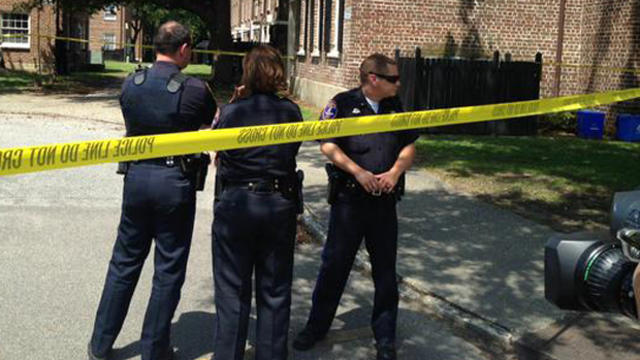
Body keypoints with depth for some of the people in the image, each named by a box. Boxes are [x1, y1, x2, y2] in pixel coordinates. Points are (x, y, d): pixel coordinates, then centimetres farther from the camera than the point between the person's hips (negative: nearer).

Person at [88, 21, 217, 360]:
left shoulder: (130, 84, 0)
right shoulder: (195, 89, -13)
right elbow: (216, 124, 5)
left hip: (136, 176, 4)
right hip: (175, 182, -4)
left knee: (124, 262, 16)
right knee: (168, 271, 8)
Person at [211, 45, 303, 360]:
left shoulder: (231, 112, -7)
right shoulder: (291, 111, -3)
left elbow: (218, 158, 3)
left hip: (234, 206, -1)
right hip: (279, 206, 2)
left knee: (232, 290, 10)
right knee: (274, 291, 13)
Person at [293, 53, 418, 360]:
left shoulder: (396, 108, 11)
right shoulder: (343, 104, -4)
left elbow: (409, 147, 12)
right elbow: (327, 145, -10)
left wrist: (395, 172, -7)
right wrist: (359, 172, -18)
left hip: (384, 200, 4)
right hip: (348, 198, -4)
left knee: (385, 269, 9)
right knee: (335, 264, 6)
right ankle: (317, 326, 24)